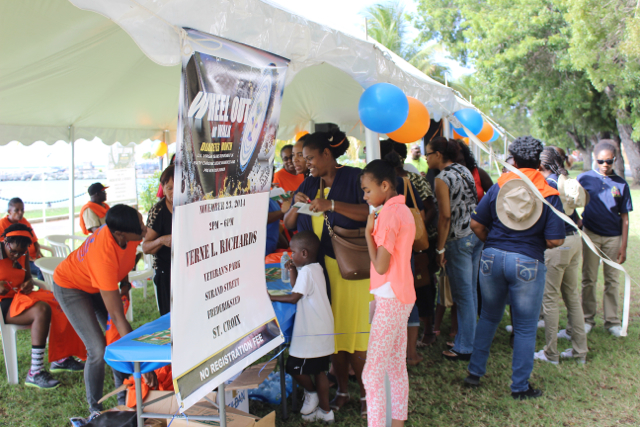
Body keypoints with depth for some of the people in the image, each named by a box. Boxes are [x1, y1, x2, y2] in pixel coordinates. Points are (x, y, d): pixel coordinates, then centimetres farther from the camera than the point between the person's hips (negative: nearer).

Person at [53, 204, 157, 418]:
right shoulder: (104, 257, -45)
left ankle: (124, 399, 21)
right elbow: (117, 317, -42)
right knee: (98, 351, -14)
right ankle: (95, 409, 9)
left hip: (99, 284, 7)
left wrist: (124, 280, -7)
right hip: (70, 286, -7)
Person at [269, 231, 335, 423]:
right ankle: (325, 411, 22)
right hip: (323, 332, 10)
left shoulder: (306, 271, -16)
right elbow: (300, 290, 17)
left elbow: (294, 297, -15)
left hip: (312, 333, -10)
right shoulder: (317, 268, 13)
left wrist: (271, 297, -6)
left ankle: (311, 393, 23)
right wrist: (293, 271, 10)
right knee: (319, 370, 15)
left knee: (294, 367, 3)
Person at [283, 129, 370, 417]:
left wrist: (331, 205, -24)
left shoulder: (353, 178, -4)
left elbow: (372, 211, -20)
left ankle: (365, 392, 14)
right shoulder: (310, 185, 13)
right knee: (333, 329, 6)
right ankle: (342, 390, 20)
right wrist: (296, 205, -5)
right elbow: (288, 224, 15)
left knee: (355, 331, -3)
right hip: (321, 268, 5)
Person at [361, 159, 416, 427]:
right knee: (397, 367, 16)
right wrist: (375, 231, 6)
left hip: (390, 299, -10)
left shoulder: (388, 214, -17)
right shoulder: (404, 210, 12)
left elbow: (381, 265, -18)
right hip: (403, 296, 10)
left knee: (372, 374, -7)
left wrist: (368, 231, -11)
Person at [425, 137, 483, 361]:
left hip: (458, 239, -8)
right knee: (471, 290, 16)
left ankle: (464, 347, 11)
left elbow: (445, 216, -18)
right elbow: (473, 203, 14)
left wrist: (440, 249, -14)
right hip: (476, 233, 8)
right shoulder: (464, 170, 10)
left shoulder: (442, 179, -14)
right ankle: (466, 338, 28)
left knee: (462, 294, 1)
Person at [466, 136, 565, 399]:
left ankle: (475, 372, 26)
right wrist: (535, 242, 10)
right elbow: (554, 241, -11)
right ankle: (520, 387, 19)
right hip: (528, 263, -3)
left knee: (489, 316, 21)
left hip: (492, 257, 3)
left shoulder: (498, 187, -1)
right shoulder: (549, 195, -7)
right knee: (525, 328, 10)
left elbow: (476, 224, -1)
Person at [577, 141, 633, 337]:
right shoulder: (584, 178, -1)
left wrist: (623, 246, -1)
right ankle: (587, 318, 17)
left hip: (613, 237, 1)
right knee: (589, 279, 5)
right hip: (591, 234, -1)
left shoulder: (621, 184, 1)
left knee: (612, 280, 7)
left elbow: (625, 218, 2)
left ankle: (612, 321, 17)